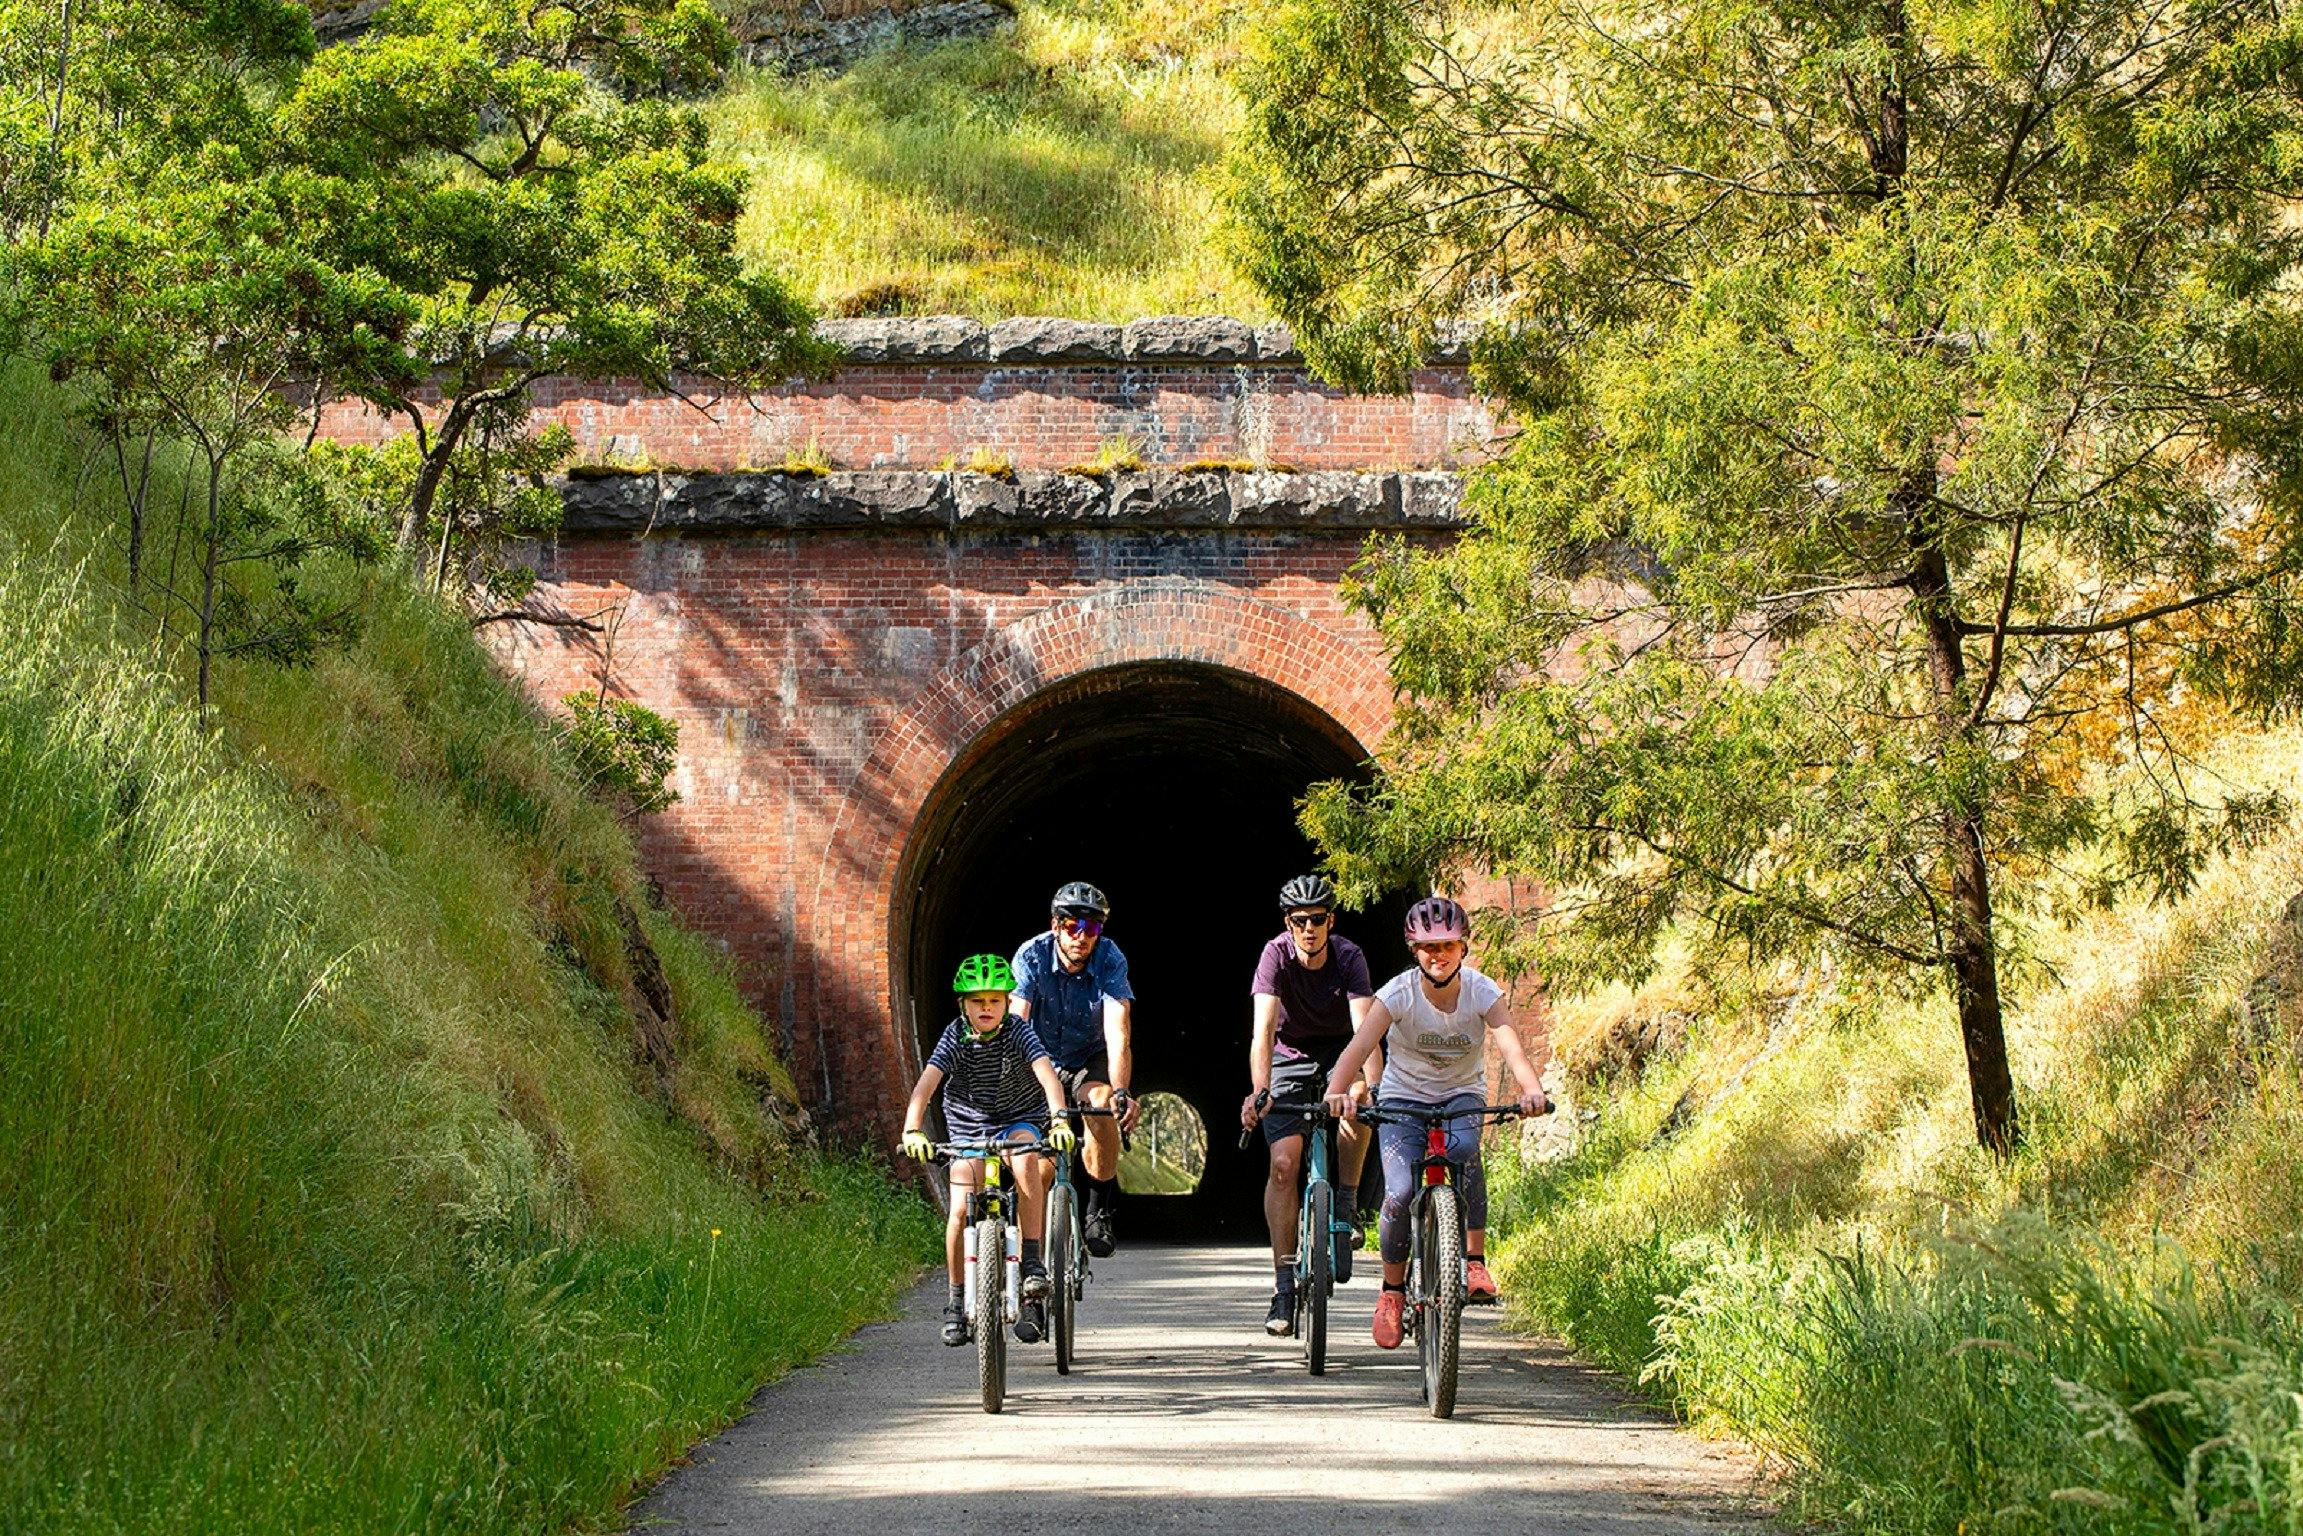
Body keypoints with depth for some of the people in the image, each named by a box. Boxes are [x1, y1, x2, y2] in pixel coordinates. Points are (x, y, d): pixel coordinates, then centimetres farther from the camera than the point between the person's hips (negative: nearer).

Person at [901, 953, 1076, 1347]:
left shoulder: (1018, 1032, -19)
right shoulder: (956, 1037, -18)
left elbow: (1047, 1074, -33)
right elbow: (925, 1085, -30)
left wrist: (1059, 1119, -51)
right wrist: (913, 1131, -46)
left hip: (1021, 1120, -1)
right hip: (969, 1127, 1)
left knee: (1026, 1162, -35)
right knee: (961, 1211, -13)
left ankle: (1033, 1262, -27)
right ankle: (957, 1301, 5)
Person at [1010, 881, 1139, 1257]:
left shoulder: (1110, 960, -23)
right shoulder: (1032, 955, -22)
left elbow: (1118, 1035, -33)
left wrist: (1120, 1092, -48)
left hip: (1089, 1060, 0)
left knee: (1102, 1106, -32)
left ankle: (1099, 1211, -16)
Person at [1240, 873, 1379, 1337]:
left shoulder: (1349, 957, -23)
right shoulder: (1276, 955, -23)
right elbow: (1264, 1030, -33)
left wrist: (1374, 1087, -50)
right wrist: (1259, 1092, -48)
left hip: (1340, 1051, 0)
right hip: (1291, 1056, 0)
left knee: (1355, 1098, -35)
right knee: (1284, 1164, -15)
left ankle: (1346, 1205, -13)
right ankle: (1284, 1285, -9)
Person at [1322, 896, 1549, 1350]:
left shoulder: (1482, 993, -15)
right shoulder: (1398, 993, -18)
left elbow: (1512, 1047, -30)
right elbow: (1358, 1047, -31)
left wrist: (1533, 1091, -51)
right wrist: (1337, 1091, -52)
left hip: (1462, 1096, 0)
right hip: (1403, 1097, 0)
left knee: (1464, 1149, -35)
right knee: (1400, 1193, -22)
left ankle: (1475, 1261, -20)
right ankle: (1392, 1290, 2)